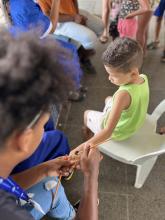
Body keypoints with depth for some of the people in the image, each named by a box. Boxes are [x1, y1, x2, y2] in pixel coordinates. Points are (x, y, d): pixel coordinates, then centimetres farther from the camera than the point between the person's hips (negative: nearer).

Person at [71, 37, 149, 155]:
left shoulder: (123, 94, -42)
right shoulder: (144, 78, -19)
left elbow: (108, 132, -43)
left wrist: (82, 147, -47)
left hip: (117, 133, -6)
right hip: (134, 125, 7)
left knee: (87, 113, 19)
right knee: (108, 99, 31)